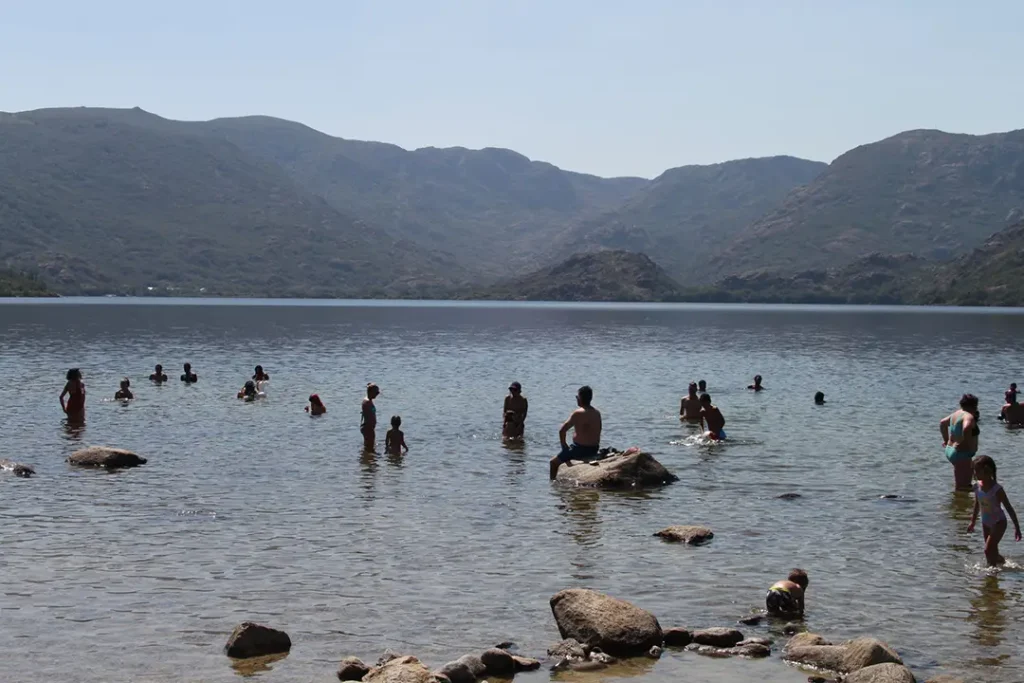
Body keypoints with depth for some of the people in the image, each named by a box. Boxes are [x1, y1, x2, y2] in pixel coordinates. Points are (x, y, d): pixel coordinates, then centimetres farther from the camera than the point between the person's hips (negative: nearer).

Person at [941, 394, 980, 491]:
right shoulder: (969, 416, -16)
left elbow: (943, 423, 29)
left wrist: (946, 439, 30)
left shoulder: (957, 413, 13)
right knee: (962, 487, -10)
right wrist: (966, 442, -24)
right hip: (962, 454, -11)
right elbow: (966, 428, -38)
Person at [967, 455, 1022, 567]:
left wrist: (1017, 527, -16)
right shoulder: (977, 487, -8)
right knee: (993, 551, 14)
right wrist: (973, 522, 18)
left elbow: (1009, 508, -19)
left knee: (988, 550, -13)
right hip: (986, 523, 6)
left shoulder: (997, 489, -25)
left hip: (999, 523, -6)